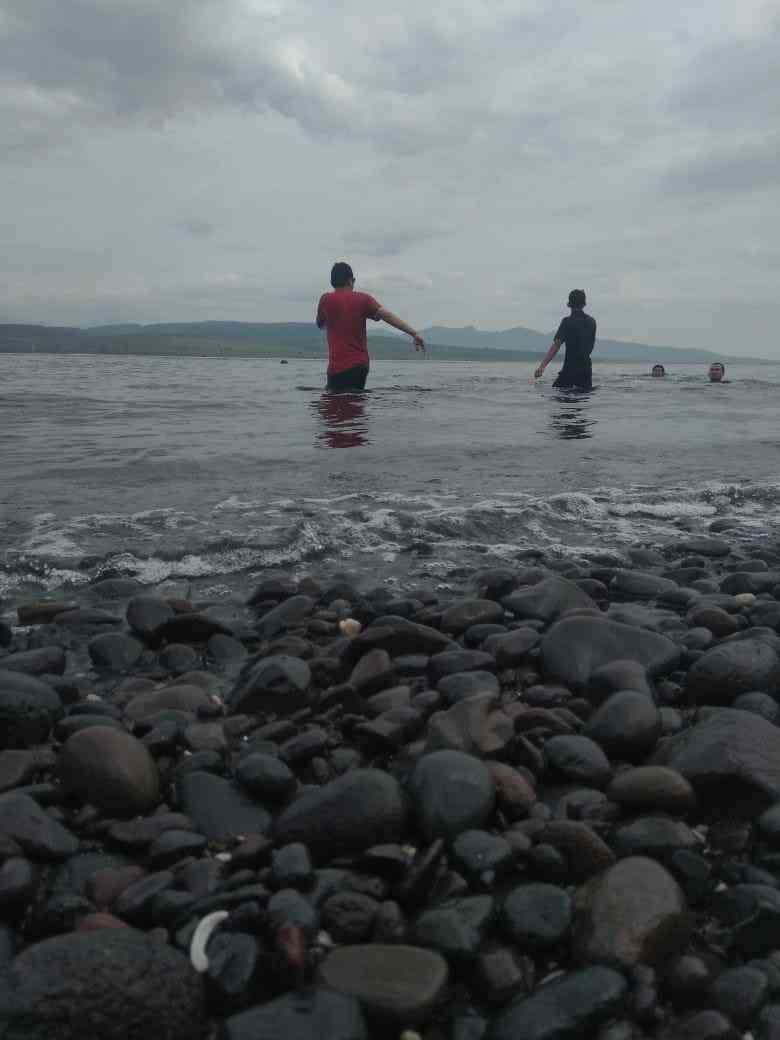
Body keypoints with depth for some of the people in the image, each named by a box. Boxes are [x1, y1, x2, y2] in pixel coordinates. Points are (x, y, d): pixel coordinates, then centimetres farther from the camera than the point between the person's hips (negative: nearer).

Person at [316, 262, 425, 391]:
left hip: (337, 367, -4)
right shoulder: (363, 299, 3)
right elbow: (386, 315, -9)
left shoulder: (326, 299, 0)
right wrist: (414, 333, -13)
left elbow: (320, 324, 16)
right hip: (361, 365, 4)